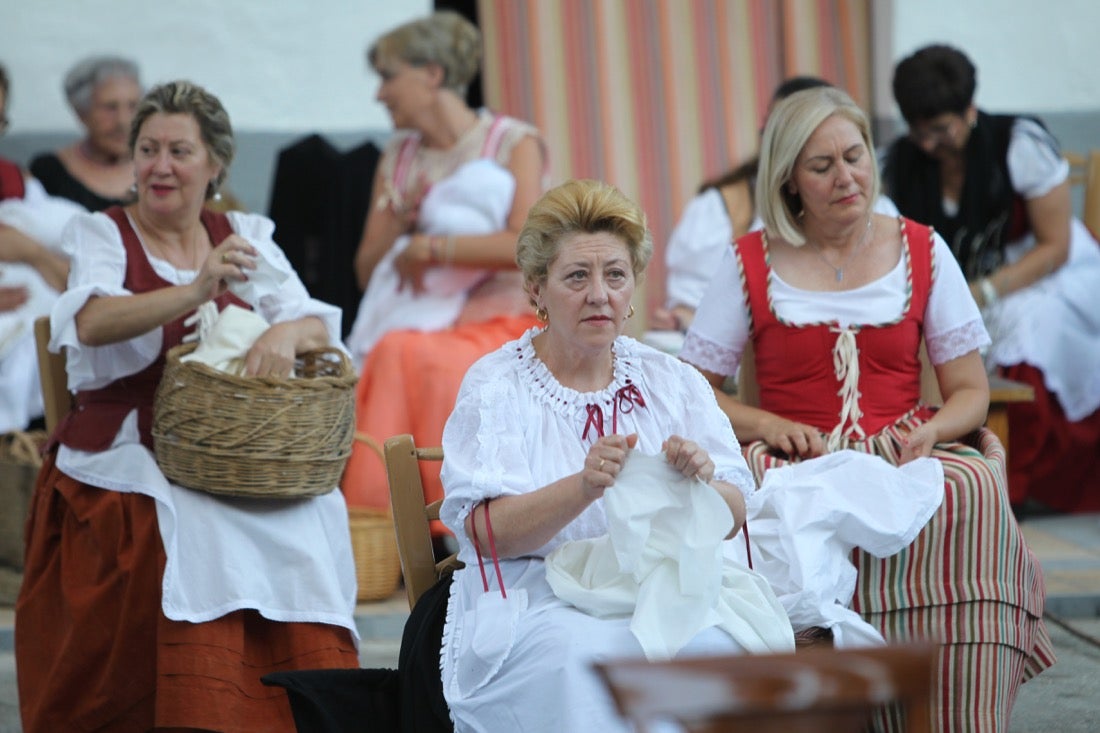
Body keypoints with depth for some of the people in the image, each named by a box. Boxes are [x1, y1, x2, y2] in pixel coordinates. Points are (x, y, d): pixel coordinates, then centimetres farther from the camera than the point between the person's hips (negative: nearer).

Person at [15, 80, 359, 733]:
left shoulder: (245, 237, 14)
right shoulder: (102, 235, 3)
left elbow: (320, 325, 4)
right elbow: (90, 322, -18)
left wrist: (288, 333, -22)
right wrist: (195, 292, -35)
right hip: (123, 459, -3)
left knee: (312, 514, -26)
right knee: (200, 532, -33)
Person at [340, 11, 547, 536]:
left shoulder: (514, 143, 2)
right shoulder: (397, 156, 19)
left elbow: (529, 245, -14)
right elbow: (367, 270, 16)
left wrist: (429, 246, -8)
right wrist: (398, 219, -3)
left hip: (494, 330, -5)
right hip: (414, 328, 5)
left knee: (424, 362, -33)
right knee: (395, 357, -28)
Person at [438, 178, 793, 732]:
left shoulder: (671, 382, 14)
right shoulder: (495, 386, 4)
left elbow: (734, 519, 6)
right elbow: (486, 532, -11)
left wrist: (702, 483, -18)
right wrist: (584, 487, -28)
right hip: (538, 600, -3)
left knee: (722, 647, -31)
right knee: (585, 656, -36)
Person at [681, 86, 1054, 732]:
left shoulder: (921, 250, 11)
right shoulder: (752, 263, 8)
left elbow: (971, 392, 12)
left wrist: (928, 434, -10)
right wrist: (765, 424, -10)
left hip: (905, 458, 1)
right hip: (794, 461, -1)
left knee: (974, 491, -34)